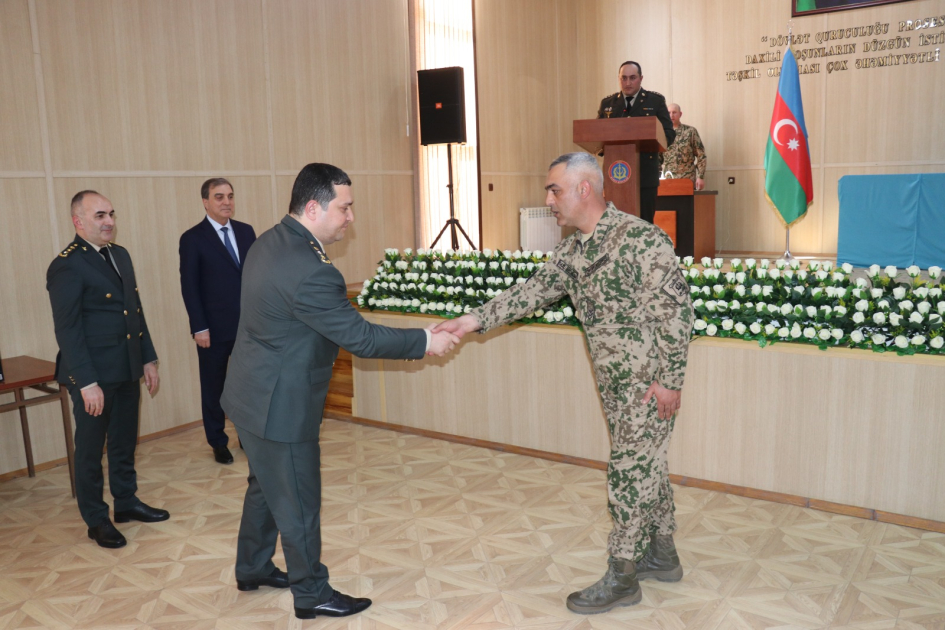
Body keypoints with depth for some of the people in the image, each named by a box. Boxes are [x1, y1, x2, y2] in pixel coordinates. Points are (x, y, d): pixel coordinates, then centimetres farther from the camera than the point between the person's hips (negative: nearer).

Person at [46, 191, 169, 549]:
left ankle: (126, 502, 36)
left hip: (126, 371, 7)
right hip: (93, 376, -7)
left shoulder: (120, 254, 10)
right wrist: (87, 383, -20)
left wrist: (148, 359, 12)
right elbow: (67, 330, -18)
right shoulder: (67, 266, -15)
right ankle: (96, 520, 23)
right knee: (90, 449, 9)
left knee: (124, 442, 19)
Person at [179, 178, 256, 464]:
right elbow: (189, 287, -8)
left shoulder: (246, 231, 8)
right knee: (213, 388, 9)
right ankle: (218, 443, 23)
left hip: (249, 324, 4)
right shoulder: (192, 238, -5)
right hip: (214, 328, -4)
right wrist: (199, 327, -12)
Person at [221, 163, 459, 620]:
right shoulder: (309, 272, -30)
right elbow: (360, 338, -24)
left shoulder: (269, 242, 2)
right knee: (298, 501, 7)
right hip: (279, 407, -10)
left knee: (266, 485, 25)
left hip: (253, 394, 10)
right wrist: (426, 342, -15)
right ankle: (312, 595, 26)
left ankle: (252, 569, 44)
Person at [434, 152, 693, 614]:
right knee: (645, 465, 18)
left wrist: (669, 380, -19)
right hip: (616, 381, 8)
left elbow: (676, 310, -19)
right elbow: (532, 292, 7)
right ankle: (662, 556, 34)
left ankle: (622, 578, 13)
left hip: (650, 380, -8)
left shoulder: (639, 239, -19)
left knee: (630, 471, -1)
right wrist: (475, 320, -2)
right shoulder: (571, 251, 7)